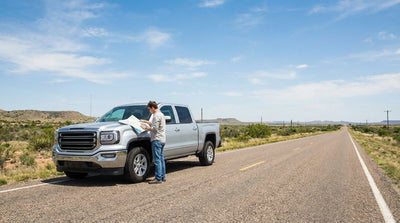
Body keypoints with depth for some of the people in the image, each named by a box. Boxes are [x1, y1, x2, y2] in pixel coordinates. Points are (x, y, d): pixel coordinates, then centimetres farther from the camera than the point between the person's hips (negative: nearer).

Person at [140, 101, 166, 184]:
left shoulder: (156, 115, -13)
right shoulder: (160, 114, 18)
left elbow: (155, 129, -18)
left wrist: (145, 127, -6)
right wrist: (145, 121, 30)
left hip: (157, 140, -10)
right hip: (162, 140, 10)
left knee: (157, 160, -9)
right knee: (161, 159, 11)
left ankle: (158, 178, -9)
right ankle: (163, 177, 15)